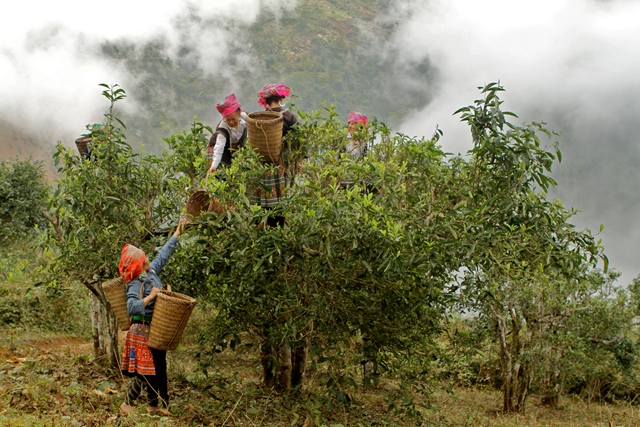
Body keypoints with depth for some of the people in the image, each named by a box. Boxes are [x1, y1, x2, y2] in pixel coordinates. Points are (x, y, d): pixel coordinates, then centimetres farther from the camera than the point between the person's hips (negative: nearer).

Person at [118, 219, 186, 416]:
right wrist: (150, 297, -29)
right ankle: (126, 405, 9)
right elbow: (131, 307, -31)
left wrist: (177, 234, 20)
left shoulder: (152, 272, 5)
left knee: (159, 369, 13)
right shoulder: (135, 285, -19)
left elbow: (163, 255, 17)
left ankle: (154, 405, 24)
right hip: (142, 332, -9)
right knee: (145, 372, -5)